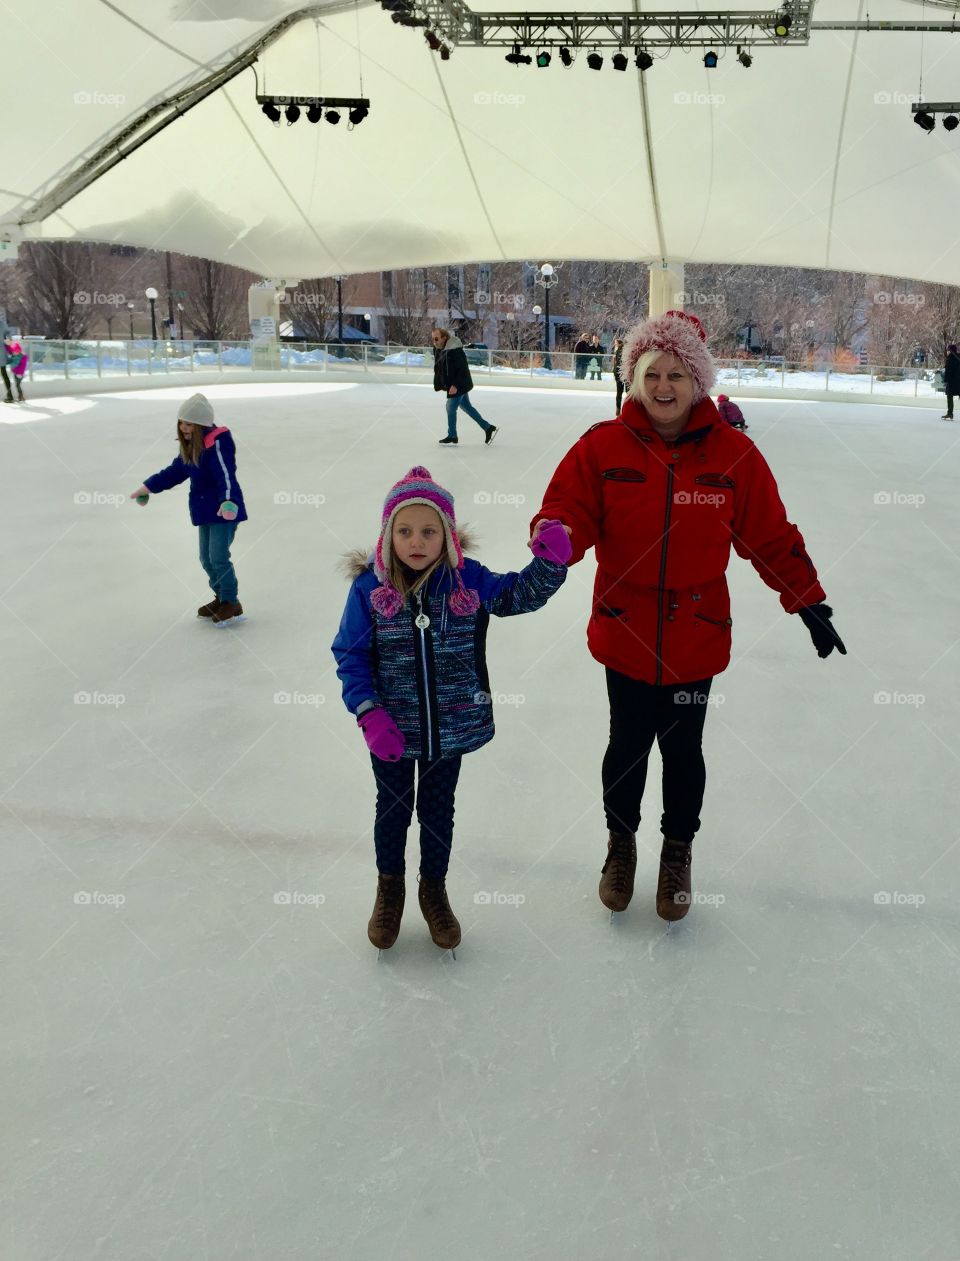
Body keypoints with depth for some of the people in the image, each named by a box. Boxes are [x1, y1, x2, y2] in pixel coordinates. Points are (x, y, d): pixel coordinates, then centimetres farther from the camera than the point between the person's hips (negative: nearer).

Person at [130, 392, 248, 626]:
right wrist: (148, 487, 20)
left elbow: (226, 475, -32)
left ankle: (232, 603, 4)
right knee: (206, 558, 12)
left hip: (225, 510, -9)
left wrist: (228, 501, -47)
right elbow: (175, 471, 19)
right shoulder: (191, 446, 9)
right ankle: (221, 598, 27)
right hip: (206, 510, 9)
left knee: (218, 557, -10)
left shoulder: (217, 442, -20)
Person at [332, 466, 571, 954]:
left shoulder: (468, 579, -11)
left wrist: (549, 563, -18)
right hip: (392, 732, -1)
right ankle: (389, 888, 47)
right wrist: (369, 714, -18)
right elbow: (350, 655, -9)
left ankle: (434, 889, 45)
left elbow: (520, 594, 2)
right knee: (392, 809, 20)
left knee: (438, 811, 20)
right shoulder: (370, 586, -15)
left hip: (452, 728, 1)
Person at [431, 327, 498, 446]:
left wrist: (455, 385, -27)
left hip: (459, 385, -10)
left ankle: (452, 437, 10)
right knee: (467, 407, 16)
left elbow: (463, 369, -25)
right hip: (453, 385, 10)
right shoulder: (438, 349, 3)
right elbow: (438, 369, 14)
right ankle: (488, 428, 25)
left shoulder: (455, 350, -25)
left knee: (451, 408, -4)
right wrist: (439, 385, 8)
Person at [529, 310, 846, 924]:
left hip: (696, 636, 0)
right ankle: (621, 843, 41)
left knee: (683, 749, 13)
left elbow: (773, 537, 1)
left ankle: (678, 852, 40)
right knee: (628, 744, 13)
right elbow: (568, 511, -9)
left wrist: (809, 602, 2)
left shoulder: (732, 452, -5)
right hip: (625, 633, 0)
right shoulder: (603, 446, -6)